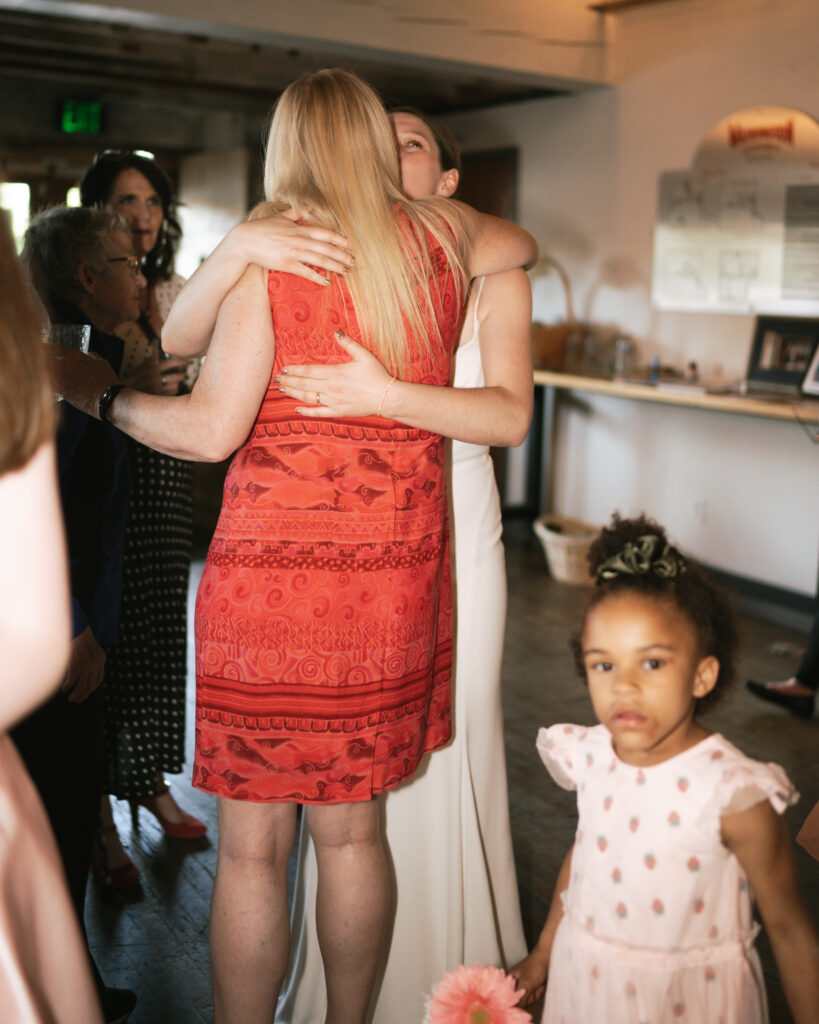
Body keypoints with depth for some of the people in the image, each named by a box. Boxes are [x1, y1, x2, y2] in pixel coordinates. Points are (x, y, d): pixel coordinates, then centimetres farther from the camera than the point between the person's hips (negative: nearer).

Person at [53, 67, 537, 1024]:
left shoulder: (265, 251, -6)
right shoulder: (441, 236, 6)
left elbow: (212, 428, -12)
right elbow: (523, 245, 29)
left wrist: (95, 391, 4)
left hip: (271, 576, -4)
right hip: (397, 578, 5)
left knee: (252, 848, 9)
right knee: (351, 830, 19)